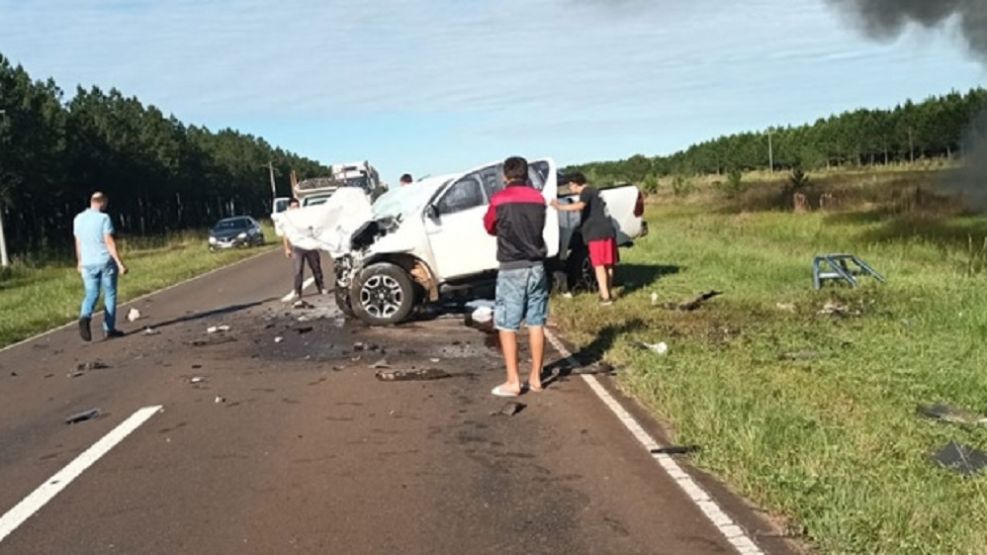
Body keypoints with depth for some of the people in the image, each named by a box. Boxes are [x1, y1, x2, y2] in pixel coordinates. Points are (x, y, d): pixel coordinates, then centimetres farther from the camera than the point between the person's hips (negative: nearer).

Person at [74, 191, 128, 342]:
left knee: (91, 294, 9)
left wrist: (79, 262, 26)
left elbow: (78, 243, 14)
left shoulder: (78, 219, 6)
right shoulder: (103, 218, -11)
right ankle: (109, 329, 10)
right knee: (110, 295, 8)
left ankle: (85, 316, -21)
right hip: (106, 261, -4)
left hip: (88, 263, 4)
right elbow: (109, 242, -15)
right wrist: (120, 263, -14)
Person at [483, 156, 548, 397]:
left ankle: (513, 382, 0)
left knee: (507, 326, 1)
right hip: (536, 267, 5)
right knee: (536, 323, 9)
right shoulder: (538, 198, 6)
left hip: (512, 269, -4)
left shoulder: (499, 200, -6)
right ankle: (536, 377, 16)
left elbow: (490, 228, 9)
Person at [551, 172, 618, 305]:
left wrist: (560, 207, -25)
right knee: (607, 264, 15)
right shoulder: (594, 191, 23)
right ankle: (609, 293, 23)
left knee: (599, 264, -7)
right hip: (608, 230, 9)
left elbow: (579, 206, -26)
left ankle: (605, 296, -10)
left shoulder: (586, 192, -6)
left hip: (597, 233, -9)